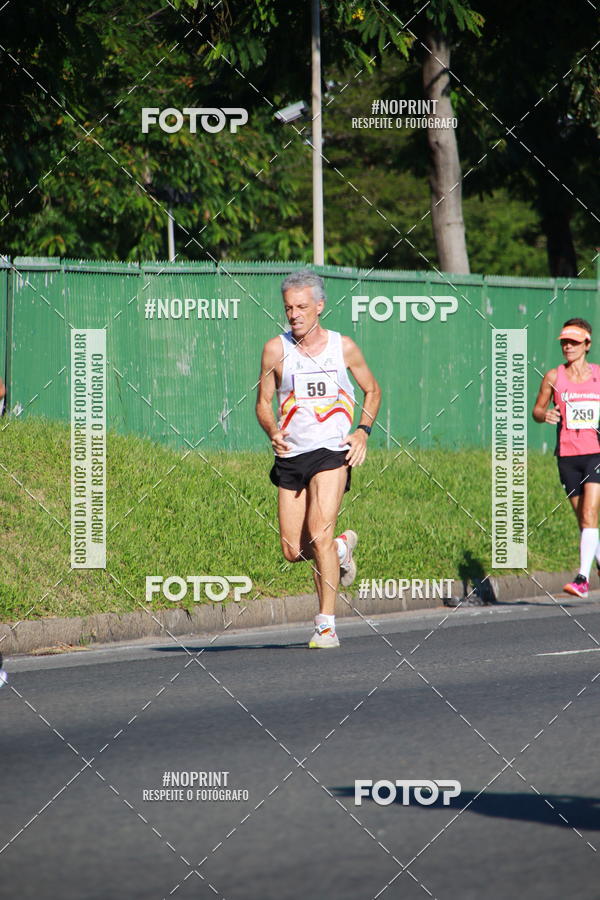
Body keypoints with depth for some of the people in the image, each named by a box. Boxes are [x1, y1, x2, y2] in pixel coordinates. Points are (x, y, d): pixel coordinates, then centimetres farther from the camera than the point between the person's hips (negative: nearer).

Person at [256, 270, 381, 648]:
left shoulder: (344, 347, 2)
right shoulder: (275, 350, 1)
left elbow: (372, 390, 16)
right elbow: (264, 403, 10)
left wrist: (363, 431, 1)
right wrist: (273, 432, -11)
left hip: (332, 452, -3)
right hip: (291, 457, 3)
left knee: (319, 534, -19)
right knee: (293, 551, 3)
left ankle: (327, 624, -13)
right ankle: (343, 547, 37)